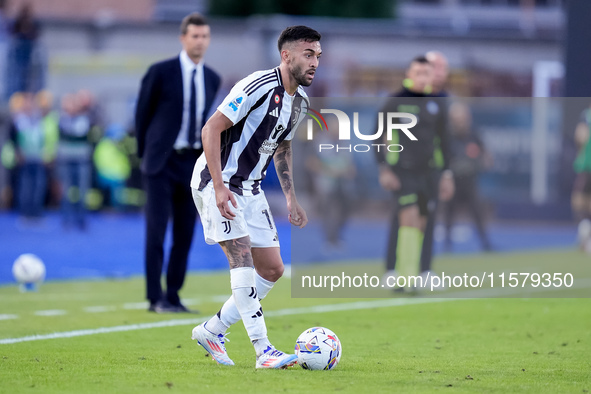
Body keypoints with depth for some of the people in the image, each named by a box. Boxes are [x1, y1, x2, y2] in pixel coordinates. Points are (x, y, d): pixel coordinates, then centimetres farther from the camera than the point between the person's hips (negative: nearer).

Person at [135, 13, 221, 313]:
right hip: (162, 162, -5)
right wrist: (146, 153, 3)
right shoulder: (160, 72, -6)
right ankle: (155, 298, -3)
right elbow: (143, 114, 1)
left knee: (185, 233, 5)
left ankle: (173, 296, 12)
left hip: (193, 163, 5)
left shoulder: (212, 79, 9)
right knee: (156, 229, -7)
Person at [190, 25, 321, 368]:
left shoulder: (300, 101, 7)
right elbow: (212, 128, -21)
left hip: (251, 188, 9)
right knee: (242, 254, -21)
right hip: (217, 183, -9)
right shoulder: (259, 86, -20)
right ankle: (264, 350, -24)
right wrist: (219, 186, -27)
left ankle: (212, 331, 17)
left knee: (272, 269, 5)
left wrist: (291, 199, 17)